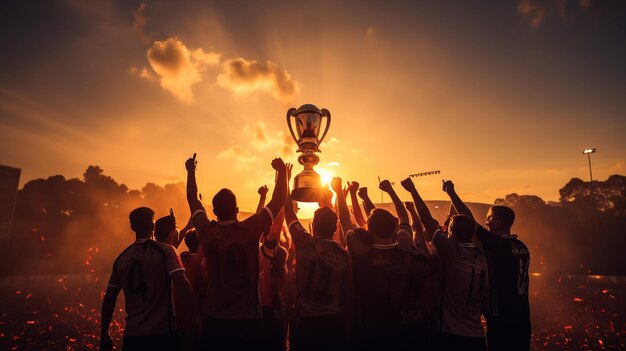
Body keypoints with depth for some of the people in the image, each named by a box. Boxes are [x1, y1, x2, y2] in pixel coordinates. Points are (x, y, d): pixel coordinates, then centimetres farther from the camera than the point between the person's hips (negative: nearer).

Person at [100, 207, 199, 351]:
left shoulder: (121, 258, 3)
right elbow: (182, 283, -21)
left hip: (132, 335, 3)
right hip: (163, 333, -3)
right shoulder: (165, 250, -9)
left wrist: (104, 335, 15)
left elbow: (109, 299, 7)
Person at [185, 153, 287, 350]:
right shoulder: (249, 231, -17)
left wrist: (191, 171, 21)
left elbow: (193, 201, 9)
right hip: (246, 319, -3)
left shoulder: (207, 231, -8)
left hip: (214, 319, 3)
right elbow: (278, 201, -9)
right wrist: (281, 171, 3)